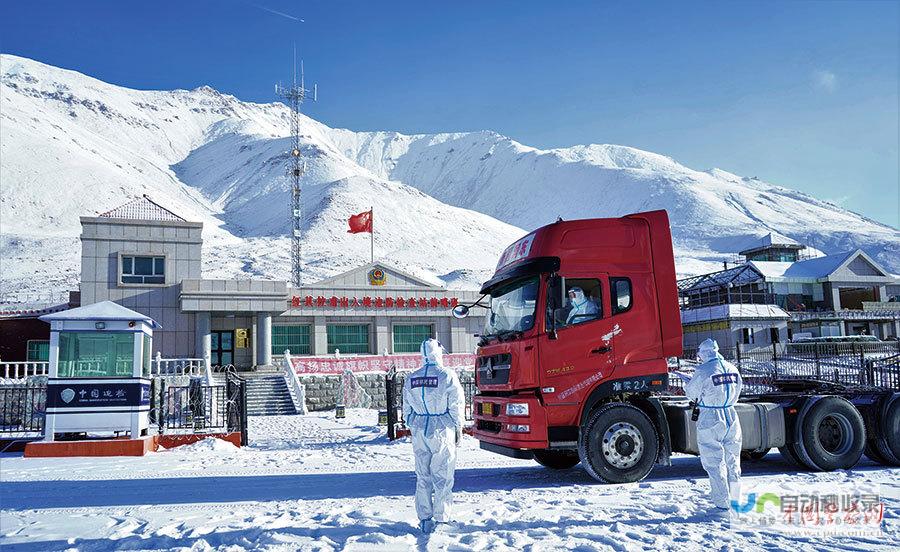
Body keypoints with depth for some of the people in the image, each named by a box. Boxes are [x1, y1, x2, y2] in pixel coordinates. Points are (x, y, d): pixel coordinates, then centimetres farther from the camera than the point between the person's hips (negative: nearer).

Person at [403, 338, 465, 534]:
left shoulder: (411, 378, 6)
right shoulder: (447, 376, -8)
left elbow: (407, 408, 12)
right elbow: (456, 405, -5)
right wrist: (459, 428, 5)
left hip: (419, 430, 4)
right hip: (442, 429, -4)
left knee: (423, 475, 10)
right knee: (442, 475, 3)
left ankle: (424, 519, 13)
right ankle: (441, 518, 5)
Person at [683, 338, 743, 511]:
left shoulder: (703, 370, -14)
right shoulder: (732, 368, 5)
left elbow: (692, 393, -3)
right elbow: (736, 392, 15)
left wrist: (687, 386, 18)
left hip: (710, 419, -6)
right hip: (731, 415, 6)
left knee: (714, 461, 3)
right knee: (732, 460, 16)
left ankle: (722, 502, 5)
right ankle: (735, 499, 24)